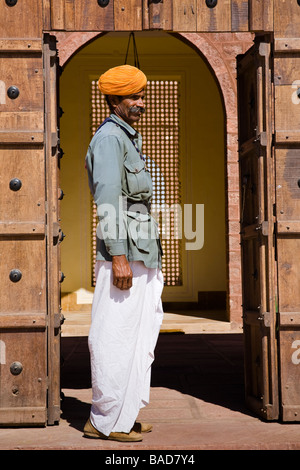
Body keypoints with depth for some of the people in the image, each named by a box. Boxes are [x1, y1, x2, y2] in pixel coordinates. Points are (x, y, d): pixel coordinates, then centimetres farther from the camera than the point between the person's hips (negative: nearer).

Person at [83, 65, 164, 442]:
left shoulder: (128, 138, 22)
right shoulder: (108, 138, -10)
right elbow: (108, 199, -18)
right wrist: (118, 256, -24)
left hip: (142, 254, 10)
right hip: (123, 253, -10)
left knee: (139, 334, 13)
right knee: (115, 337, -5)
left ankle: (124, 415, 22)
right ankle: (104, 422, 4)